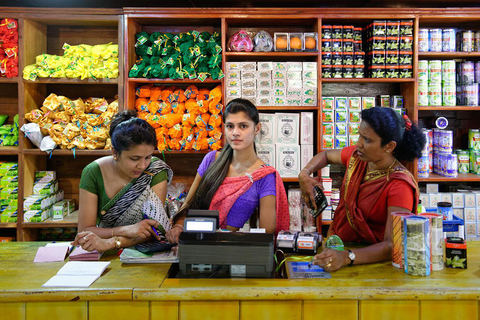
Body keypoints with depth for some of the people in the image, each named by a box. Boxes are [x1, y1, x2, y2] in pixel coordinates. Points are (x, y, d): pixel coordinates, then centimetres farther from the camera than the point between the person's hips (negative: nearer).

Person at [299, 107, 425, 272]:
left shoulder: (399, 185, -22)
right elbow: (326, 155, 19)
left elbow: (393, 245, -29)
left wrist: (347, 257, -43)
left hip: (369, 260, -5)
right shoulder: (356, 156, -3)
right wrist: (304, 174, 0)